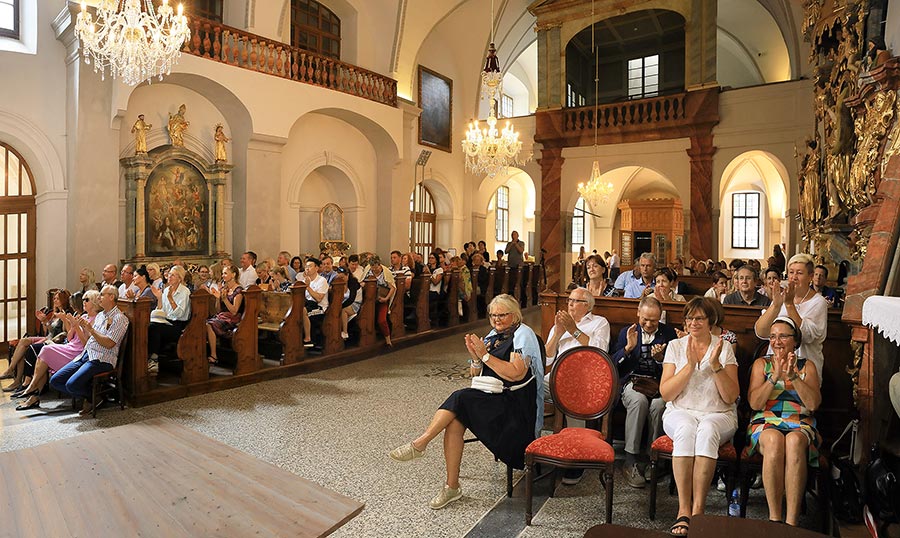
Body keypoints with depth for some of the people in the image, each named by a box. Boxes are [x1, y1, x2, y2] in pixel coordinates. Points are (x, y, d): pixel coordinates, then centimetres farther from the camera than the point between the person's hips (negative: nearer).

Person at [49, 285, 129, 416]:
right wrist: (83, 327, 5)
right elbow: (89, 340, 21)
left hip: (102, 360, -9)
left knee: (72, 384, -25)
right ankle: (89, 396, 5)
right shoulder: (100, 315, 20)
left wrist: (90, 328, -11)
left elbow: (109, 344, -18)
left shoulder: (119, 318, -9)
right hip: (86, 355, 9)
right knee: (55, 380, -2)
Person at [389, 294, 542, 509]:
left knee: (460, 399, -26)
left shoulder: (523, 334, -5)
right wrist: (475, 357, -6)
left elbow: (515, 373, -20)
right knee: (454, 421, -20)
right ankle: (452, 487, -11)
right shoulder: (493, 335, 16)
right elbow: (475, 374, 15)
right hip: (491, 398, 7)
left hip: (515, 403, -7)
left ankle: (420, 443, -14)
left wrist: (485, 355, -17)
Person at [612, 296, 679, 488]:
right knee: (639, 400, -34)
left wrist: (660, 358, -14)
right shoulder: (627, 332, 11)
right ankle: (630, 461, -27)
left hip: (658, 383, 0)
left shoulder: (668, 333, 10)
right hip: (632, 381, 0)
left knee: (658, 404, -33)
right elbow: (613, 364, 3)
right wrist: (628, 347, -12)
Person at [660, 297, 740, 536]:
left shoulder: (724, 348, 6)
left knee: (707, 430, -35)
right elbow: (665, 393, -3)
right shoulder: (675, 346, 7)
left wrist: (716, 365, -14)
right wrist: (690, 365, -13)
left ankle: (698, 509, -31)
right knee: (686, 429, -34)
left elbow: (731, 397, -2)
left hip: (718, 415, 0)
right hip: (681, 412, 0)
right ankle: (684, 510, -31)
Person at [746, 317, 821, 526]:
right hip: (766, 422, 0)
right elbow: (754, 403, 1)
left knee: (794, 441, -37)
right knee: (774, 439, -37)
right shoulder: (761, 363, 14)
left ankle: (791, 521, -34)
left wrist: (793, 376, -12)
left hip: (799, 424, 0)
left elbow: (813, 403, 0)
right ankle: (774, 517, -31)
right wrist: (775, 376, -10)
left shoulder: (807, 366, 16)